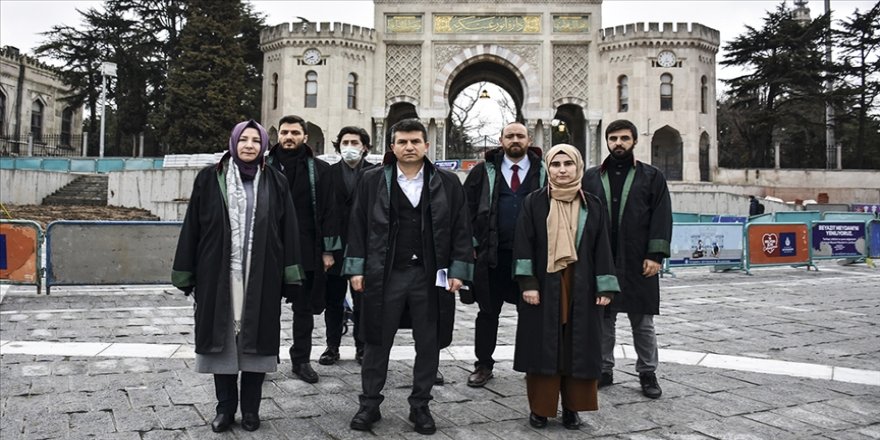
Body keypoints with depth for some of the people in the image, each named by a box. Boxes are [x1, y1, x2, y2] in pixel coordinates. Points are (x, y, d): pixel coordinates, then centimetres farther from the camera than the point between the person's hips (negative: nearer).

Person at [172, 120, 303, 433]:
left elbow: (288, 231, 3)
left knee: (256, 340, 6)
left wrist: (288, 277, -3)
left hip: (261, 277, 0)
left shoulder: (275, 183, 4)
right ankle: (225, 408, 20)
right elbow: (192, 227, 3)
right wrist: (187, 275, 0)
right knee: (221, 339, 6)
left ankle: (251, 409, 19)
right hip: (218, 274, 0)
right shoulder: (210, 179, 3)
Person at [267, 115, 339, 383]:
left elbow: (328, 211, 3)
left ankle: (301, 360, 22)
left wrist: (328, 250, -2)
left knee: (304, 308, 10)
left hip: (308, 251, 0)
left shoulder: (320, 170, 4)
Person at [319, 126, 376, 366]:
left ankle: (362, 346, 20)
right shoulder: (329, 173, 5)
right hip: (335, 246, 2)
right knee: (333, 301, 11)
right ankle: (332, 346, 22)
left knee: (363, 301, 8)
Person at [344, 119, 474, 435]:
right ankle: (369, 405, 24)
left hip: (431, 275, 1)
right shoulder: (372, 181, 4)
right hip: (384, 274, 0)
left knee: (429, 344, 9)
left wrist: (458, 271, -3)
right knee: (377, 342, 8)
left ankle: (420, 406, 25)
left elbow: (460, 230, 3)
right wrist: (357, 269, -1)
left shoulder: (447, 183, 4)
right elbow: (358, 226, 4)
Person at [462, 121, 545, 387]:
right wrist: (473, 242, 0)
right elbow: (467, 207, 6)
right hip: (492, 254, 0)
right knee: (488, 312, 8)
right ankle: (483, 365, 19)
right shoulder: (484, 171, 6)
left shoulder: (544, 172, 5)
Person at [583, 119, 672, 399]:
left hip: (638, 263, -1)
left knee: (643, 322, 7)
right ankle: (603, 370, 21)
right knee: (602, 320, 9)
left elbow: (661, 218, 1)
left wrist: (656, 255, -8)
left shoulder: (652, 177, 7)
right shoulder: (591, 177, 10)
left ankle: (648, 373, 20)